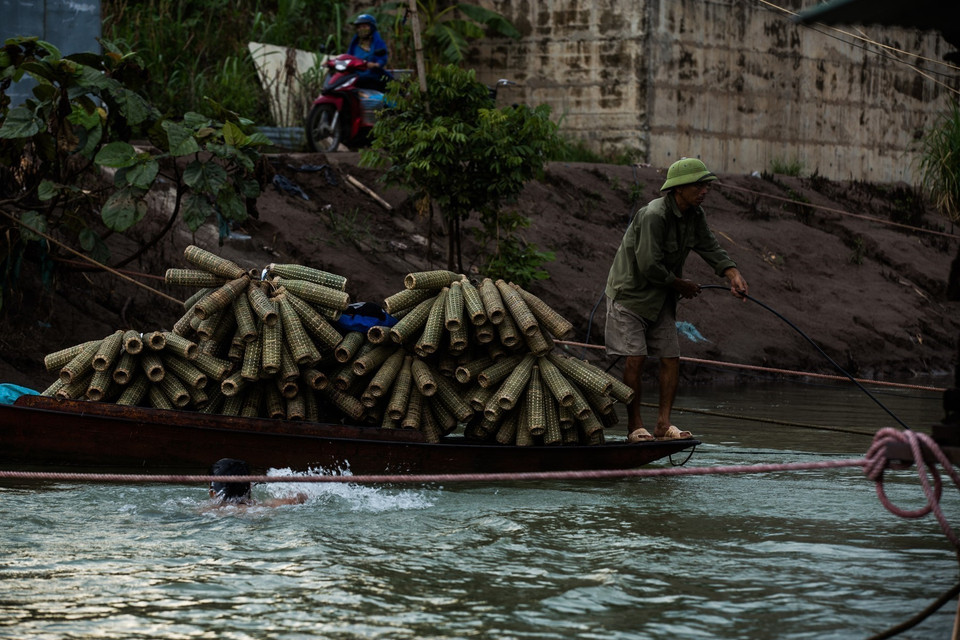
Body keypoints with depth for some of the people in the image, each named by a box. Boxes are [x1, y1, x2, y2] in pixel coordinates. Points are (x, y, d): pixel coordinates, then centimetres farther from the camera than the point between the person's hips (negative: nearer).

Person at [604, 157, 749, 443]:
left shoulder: (694, 215, 2)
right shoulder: (654, 215, -26)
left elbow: (711, 249, 2)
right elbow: (649, 266, -27)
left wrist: (734, 275, -16)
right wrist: (682, 285, -13)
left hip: (661, 299, 8)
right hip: (630, 292, -8)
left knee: (671, 357, 2)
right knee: (635, 359, -10)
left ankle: (663, 424, 7)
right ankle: (634, 427, -3)